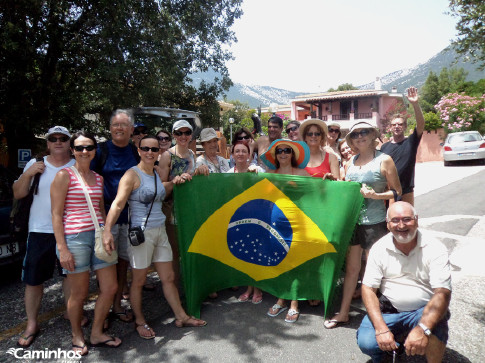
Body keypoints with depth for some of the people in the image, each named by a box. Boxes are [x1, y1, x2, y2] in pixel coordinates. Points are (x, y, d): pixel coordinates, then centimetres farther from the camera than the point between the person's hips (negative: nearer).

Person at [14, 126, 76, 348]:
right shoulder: (35, 164, 3)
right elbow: (18, 194, 2)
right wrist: (28, 174, -12)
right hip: (40, 231, 0)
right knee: (33, 279, 6)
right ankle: (32, 325, 22)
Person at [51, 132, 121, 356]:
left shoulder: (98, 178, 13)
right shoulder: (64, 175, -5)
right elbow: (56, 214, -8)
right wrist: (62, 248, -13)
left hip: (99, 236, 6)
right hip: (74, 237, -6)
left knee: (110, 288, 7)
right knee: (79, 294, 6)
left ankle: (97, 334, 28)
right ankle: (77, 337, 30)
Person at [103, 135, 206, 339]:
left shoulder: (156, 174, 11)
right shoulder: (132, 175, -11)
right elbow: (117, 204, -19)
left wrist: (174, 182, 12)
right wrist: (107, 229, -29)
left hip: (160, 231, 7)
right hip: (141, 232, -7)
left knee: (168, 277, 14)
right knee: (139, 281, 8)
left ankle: (181, 317, 27)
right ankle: (139, 322, 27)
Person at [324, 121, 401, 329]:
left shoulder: (384, 160, -4)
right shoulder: (350, 162, 10)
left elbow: (397, 192, -4)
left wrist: (375, 195, -19)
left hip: (375, 222, -4)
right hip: (352, 220, 5)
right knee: (351, 268, 12)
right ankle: (343, 313, 22)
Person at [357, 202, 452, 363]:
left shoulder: (435, 248, -12)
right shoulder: (379, 248, -6)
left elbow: (442, 293, -21)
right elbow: (368, 289, -7)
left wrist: (422, 329, -36)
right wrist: (381, 329, -21)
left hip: (424, 310, -1)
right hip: (387, 311, 2)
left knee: (435, 327, -35)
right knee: (366, 342, -20)